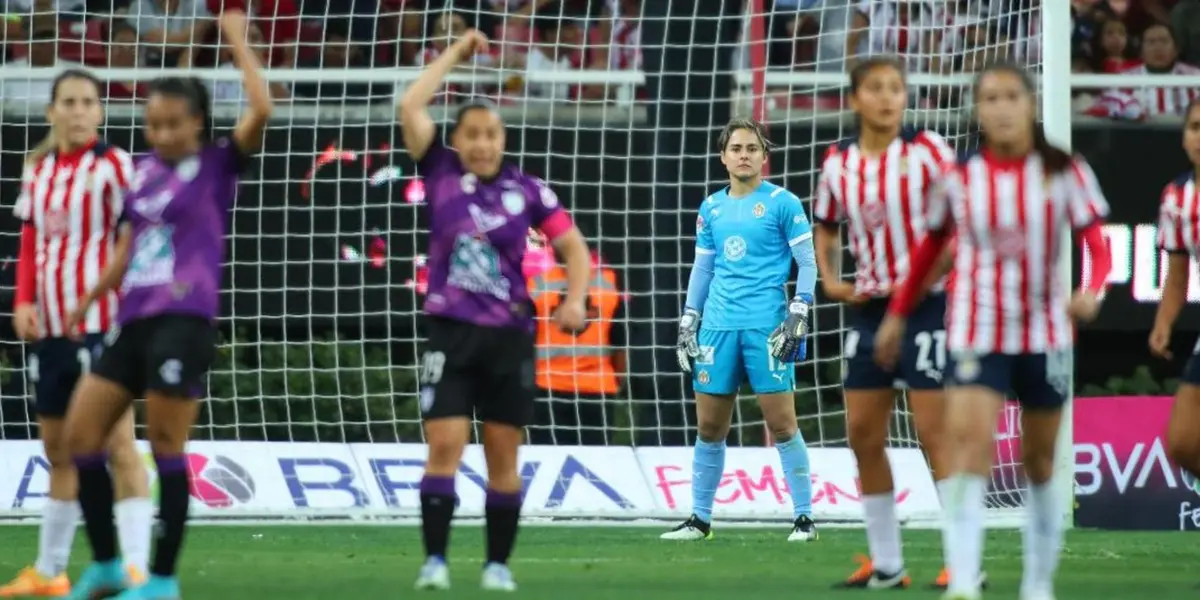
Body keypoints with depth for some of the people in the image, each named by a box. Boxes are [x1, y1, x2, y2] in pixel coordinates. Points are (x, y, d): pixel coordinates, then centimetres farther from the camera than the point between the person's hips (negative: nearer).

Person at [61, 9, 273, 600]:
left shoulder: (217, 164, -3)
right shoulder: (143, 172, 14)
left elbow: (261, 110, -19)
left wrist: (238, 40, -13)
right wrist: (87, 301, 26)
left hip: (184, 319, -7)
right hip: (135, 319, 7)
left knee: (166, 446, -6)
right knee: (81, 431, 3)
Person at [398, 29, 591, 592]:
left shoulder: (527, 190, 1)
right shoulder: (442, 174, 1)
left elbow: (575, 249, 3)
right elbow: (411, 106, -6)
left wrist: (574, 299, -15)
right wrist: (456, 53, 0)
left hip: (508, 335, 1)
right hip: (451, 332, -1)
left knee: (502, 456, 4)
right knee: (444, 447, -10)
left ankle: (498, 564, 12)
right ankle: (434, 561, -8)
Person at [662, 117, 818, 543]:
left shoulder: (782, 203, -1)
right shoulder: (711, 208, 14)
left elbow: (807, 263, -1)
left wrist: (799, 315, -10)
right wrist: (688, 324, 15)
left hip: (766, 327, -5)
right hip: (718, 326, 5)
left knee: (781, 423, -6)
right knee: (709, 427, 5)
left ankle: (804, 517, 0)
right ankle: (700, 519, 13)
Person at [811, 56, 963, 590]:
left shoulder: (927, 150, -9)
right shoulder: (838, 163, 4)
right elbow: (826, 229, 18)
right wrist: (830, 281, 2)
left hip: (925, 303, -6)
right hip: (870, 307, 6)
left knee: (935, 432, -9)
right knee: (863, 436, 6)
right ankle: (885, 562, 16)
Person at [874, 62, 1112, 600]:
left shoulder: (1065, 173, -4)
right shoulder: (958, 178, -1)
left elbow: (1098, 247, -8)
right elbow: (930, 248, 13)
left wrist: (1091, 291, -29)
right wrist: (897, 315, 14)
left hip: (1045, 334, 1)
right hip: (977, 330, -1)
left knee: (1039, 464, 12)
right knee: (969, 444, -20)